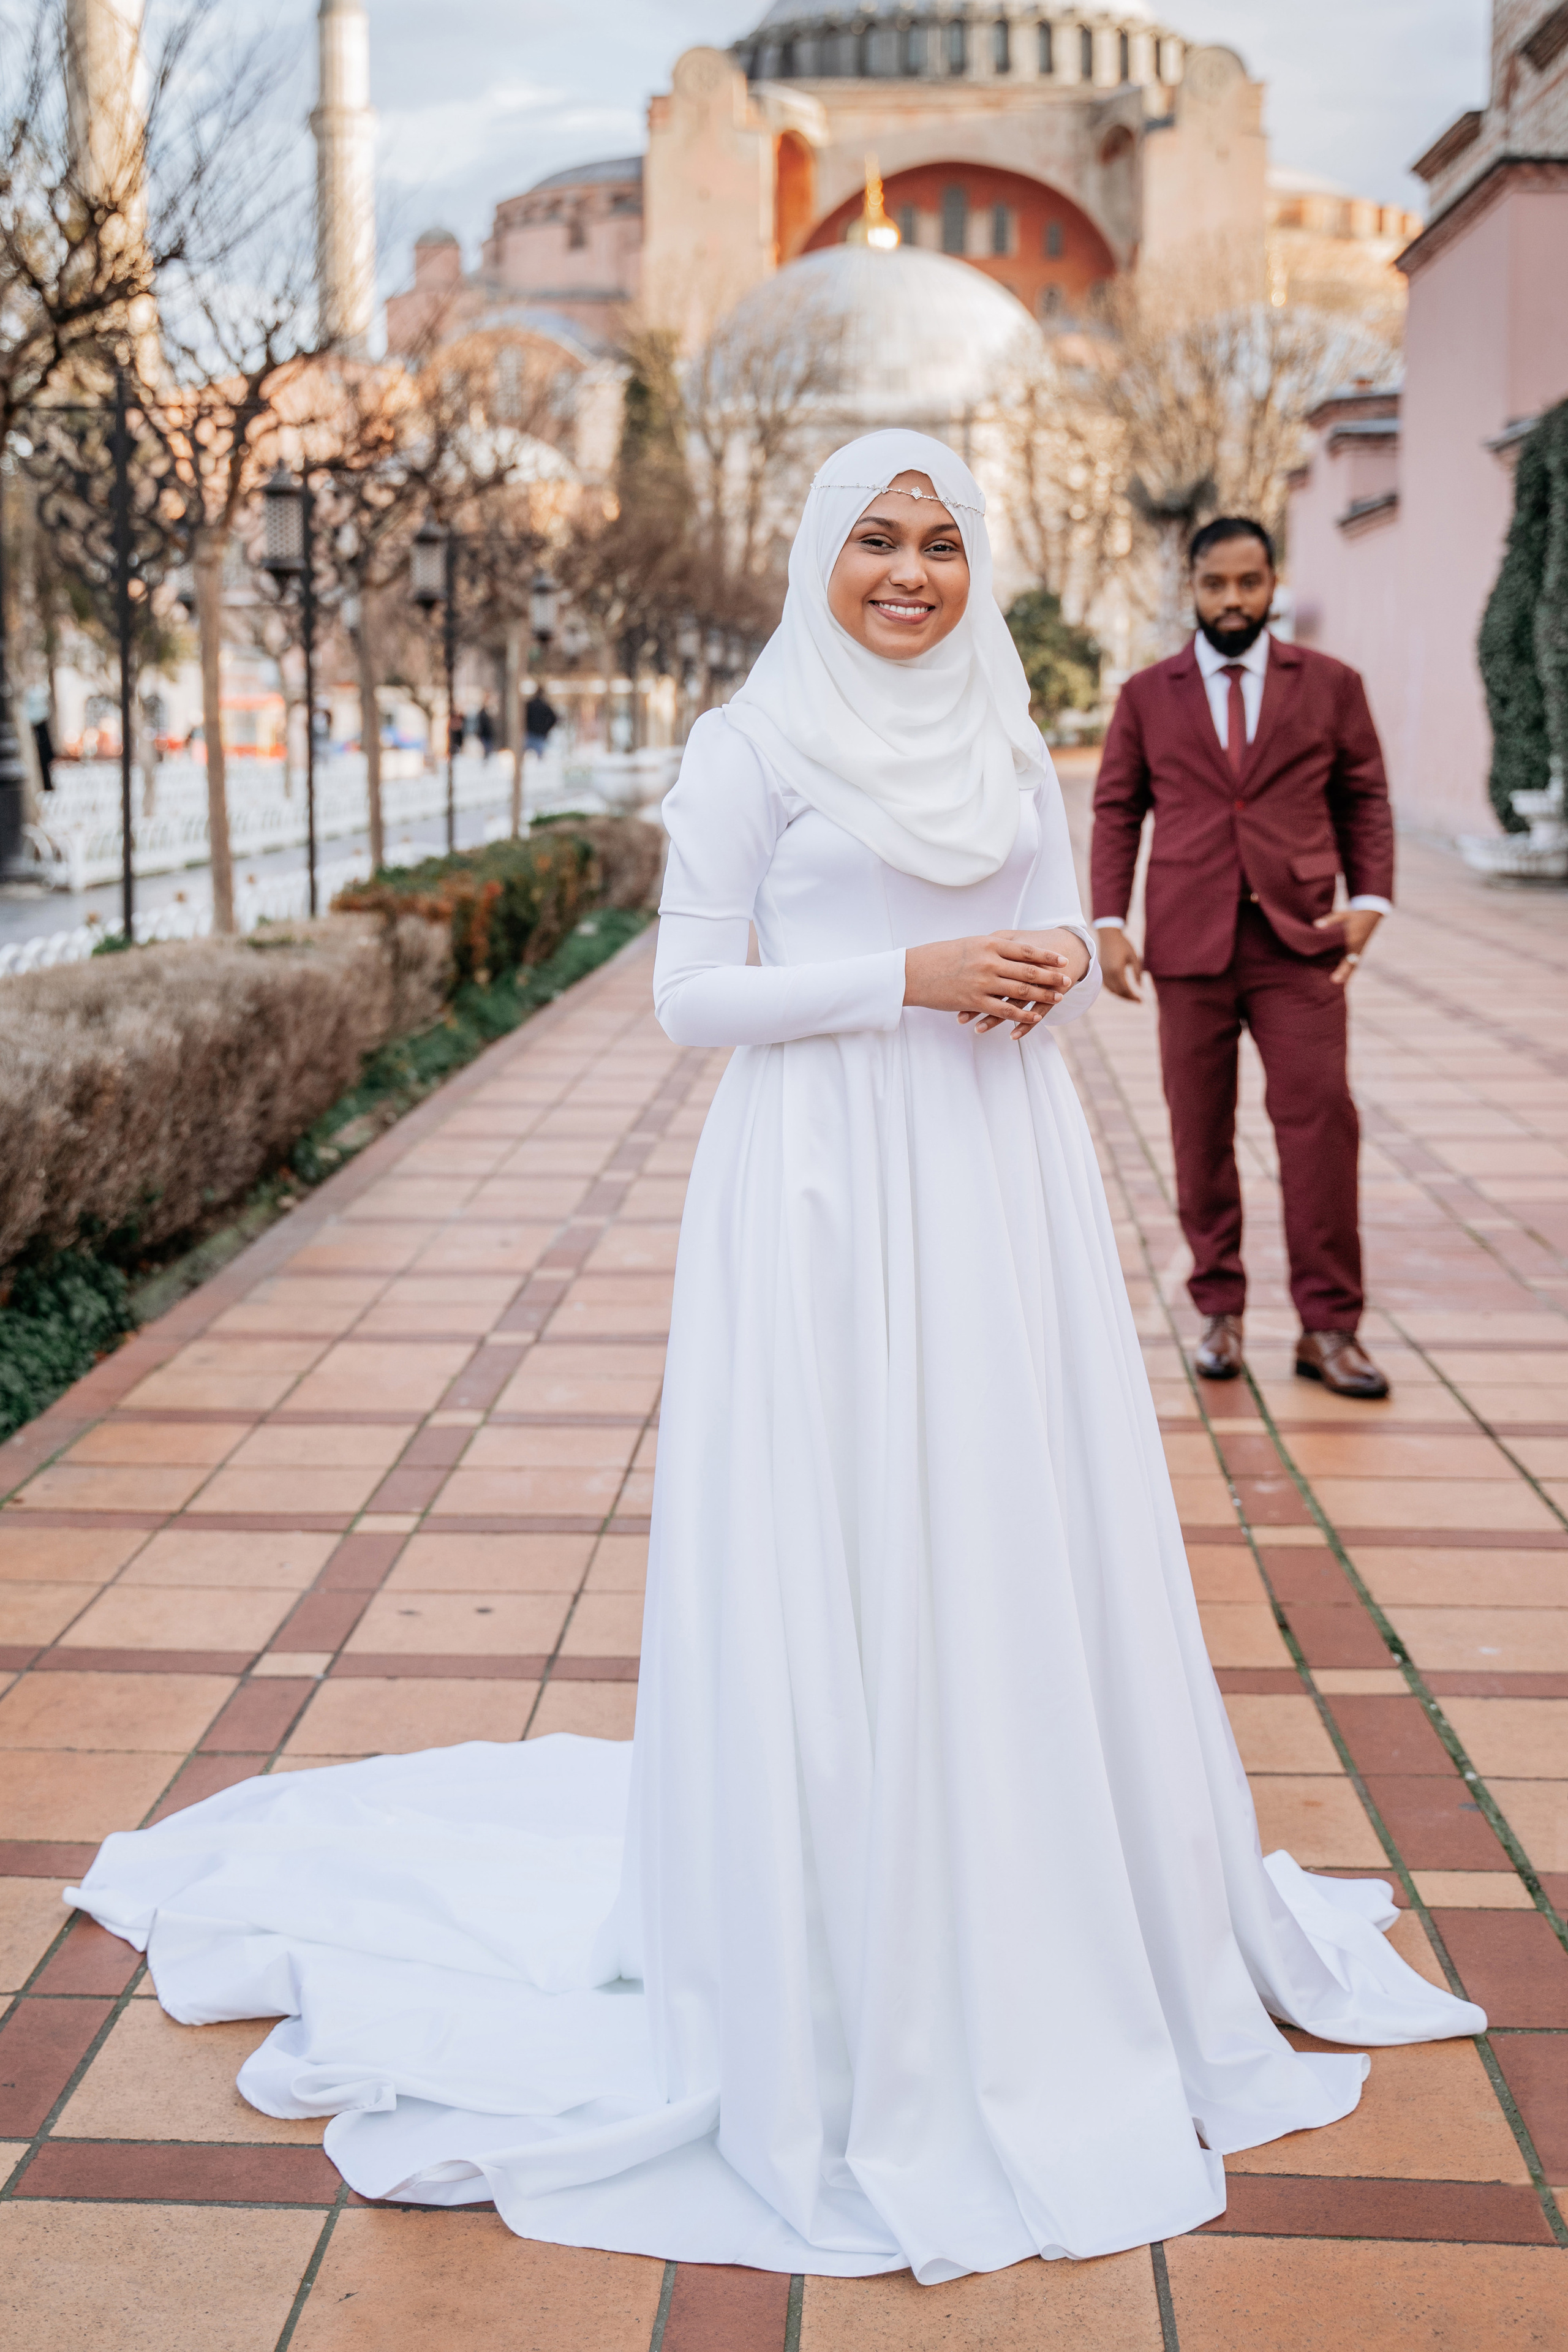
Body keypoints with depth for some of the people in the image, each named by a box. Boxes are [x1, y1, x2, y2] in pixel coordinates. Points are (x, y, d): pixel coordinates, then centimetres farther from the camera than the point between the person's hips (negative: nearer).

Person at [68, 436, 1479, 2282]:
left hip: (1001, 1179, 5)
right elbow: (689, 997, -7)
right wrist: (908, 976, -16)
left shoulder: (1010, 741, 13)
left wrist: (1057, 972, -6)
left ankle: (1035, 1913, 28)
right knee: (828, 1562, -2)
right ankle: (828, 1973, 13)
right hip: (825, 1186, -5)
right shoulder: (751, 743, -3)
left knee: (1018, 1546, 10)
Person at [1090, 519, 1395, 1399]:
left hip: (1298, 941, -1)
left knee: (1322, 1120, -8)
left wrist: (1371, 900, -5)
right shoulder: (1147, 695, 10)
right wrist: (1109, 922, 0)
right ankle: (1221, 1313, 15)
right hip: (1190, 946, 1)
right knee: (1201, 1135, 4)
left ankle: (1329, 1328, -1)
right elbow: (1117, 811, 10)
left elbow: (1365, 799, 10)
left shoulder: (1331, 686, 9)